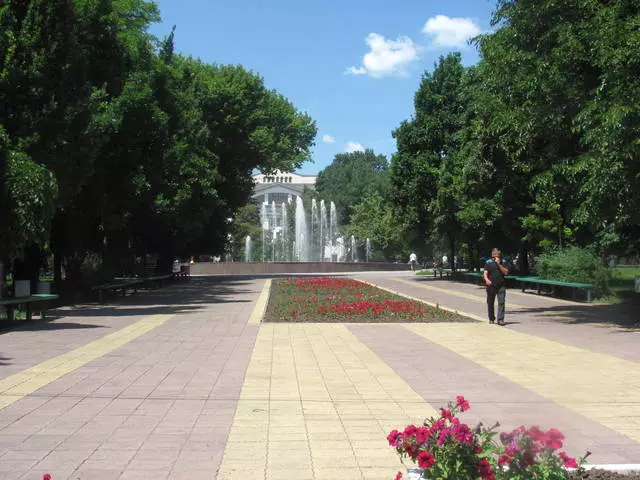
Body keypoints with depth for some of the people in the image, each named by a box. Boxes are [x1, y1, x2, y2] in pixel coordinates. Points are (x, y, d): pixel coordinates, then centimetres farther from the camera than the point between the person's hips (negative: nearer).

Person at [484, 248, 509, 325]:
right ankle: (491, 319, 24)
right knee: (490, 303, 8)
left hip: (501, 286, 0)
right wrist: (487, 279, -22)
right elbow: (485, 273, -1)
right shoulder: (488, 263, 5)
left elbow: (506, 272, -3)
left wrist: (499, 264, -10)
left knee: (501, 302, -11)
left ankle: (500, 319, -12)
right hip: (491, 286, 0)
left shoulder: (502, 262, 8)